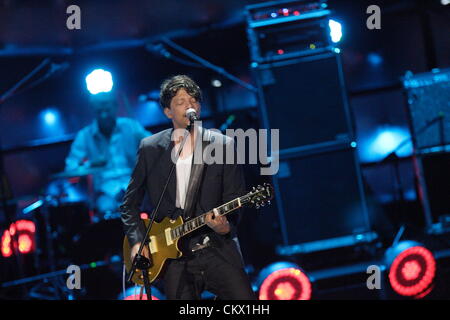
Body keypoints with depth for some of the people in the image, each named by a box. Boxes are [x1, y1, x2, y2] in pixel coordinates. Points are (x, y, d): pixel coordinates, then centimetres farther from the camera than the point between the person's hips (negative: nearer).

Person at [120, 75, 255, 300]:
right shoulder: (150, 148, 7)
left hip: (216, 249, -1)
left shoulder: (222, 145, 3)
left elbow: (235, 201, 2)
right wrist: (137, 241, -1)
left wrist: (225, 226, -19)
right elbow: (130, 203, 13)